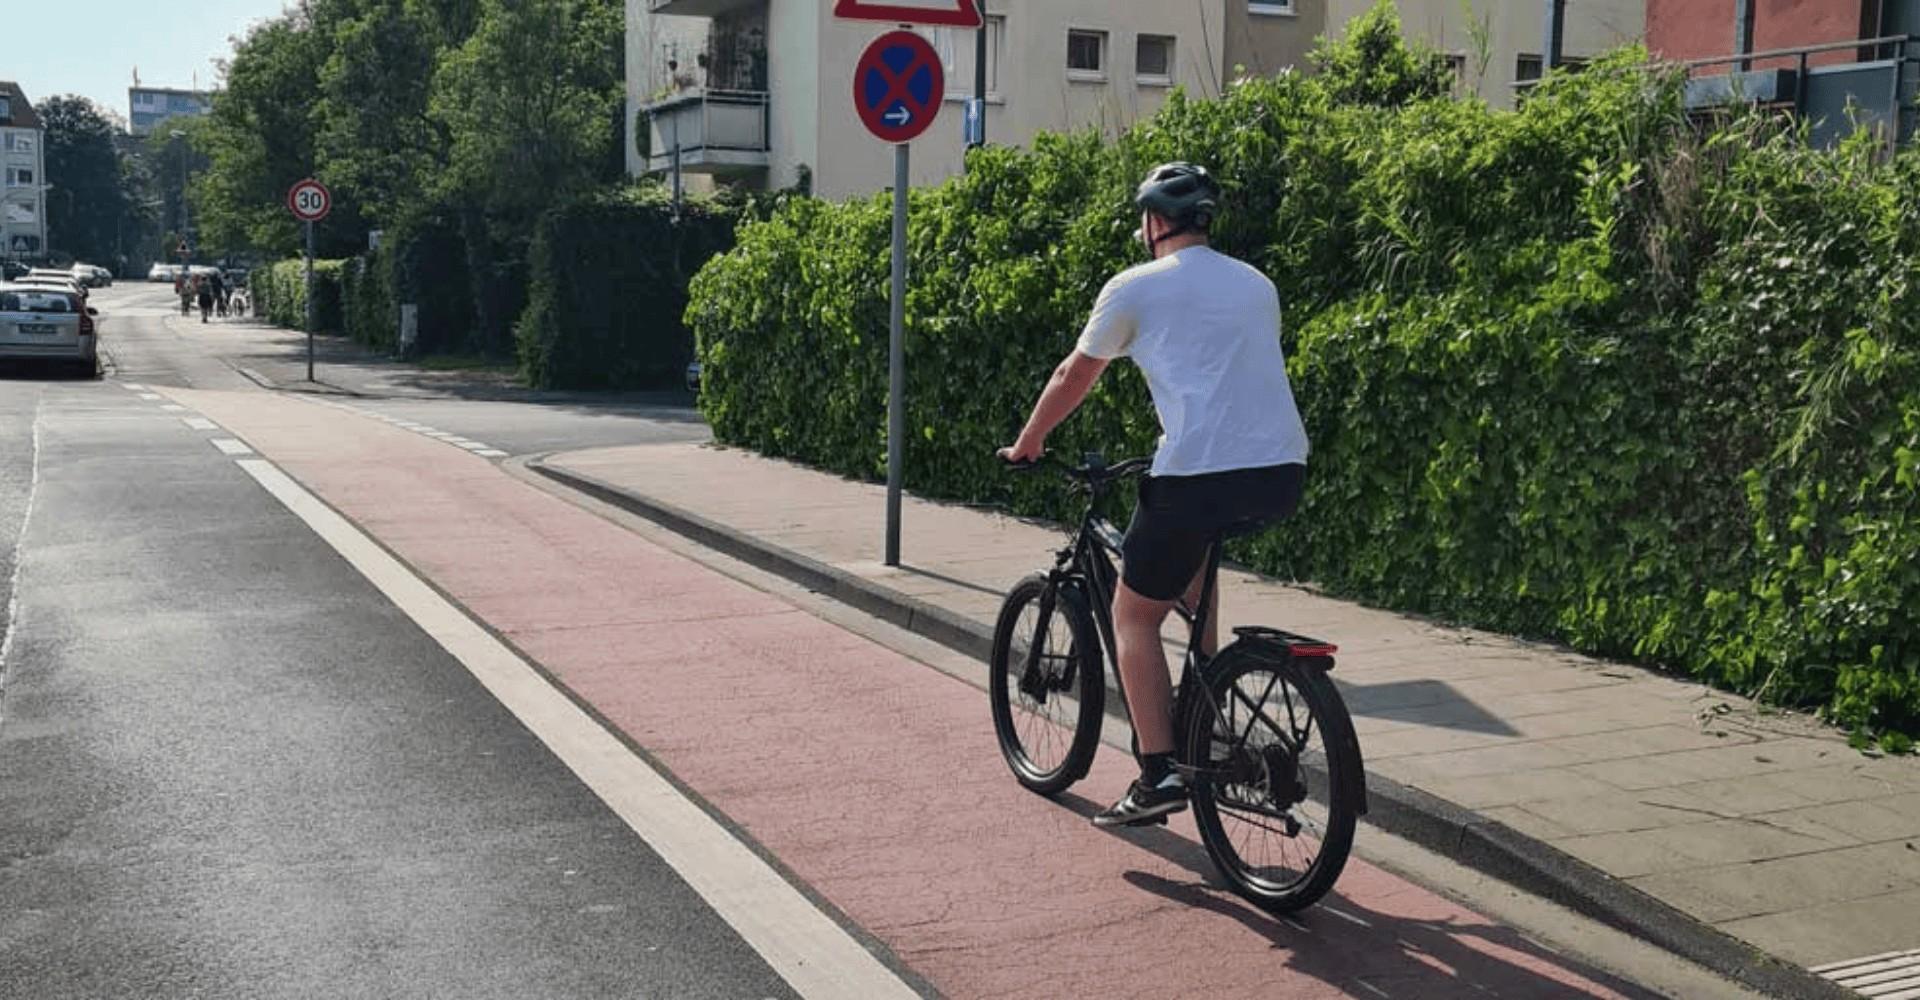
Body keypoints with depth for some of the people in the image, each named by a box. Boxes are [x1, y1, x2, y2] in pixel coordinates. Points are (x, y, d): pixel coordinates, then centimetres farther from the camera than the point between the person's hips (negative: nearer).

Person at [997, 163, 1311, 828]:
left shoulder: (1135, 288, 6)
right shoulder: (1257, 285, 22)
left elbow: (1072, 380, 16)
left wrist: (1026, 446, 31)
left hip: (1199, 473, -6)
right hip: (1283, 474, 6)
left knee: (1133, 616, 10)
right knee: (1198, 539, 36)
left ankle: (1159, 776, 0)